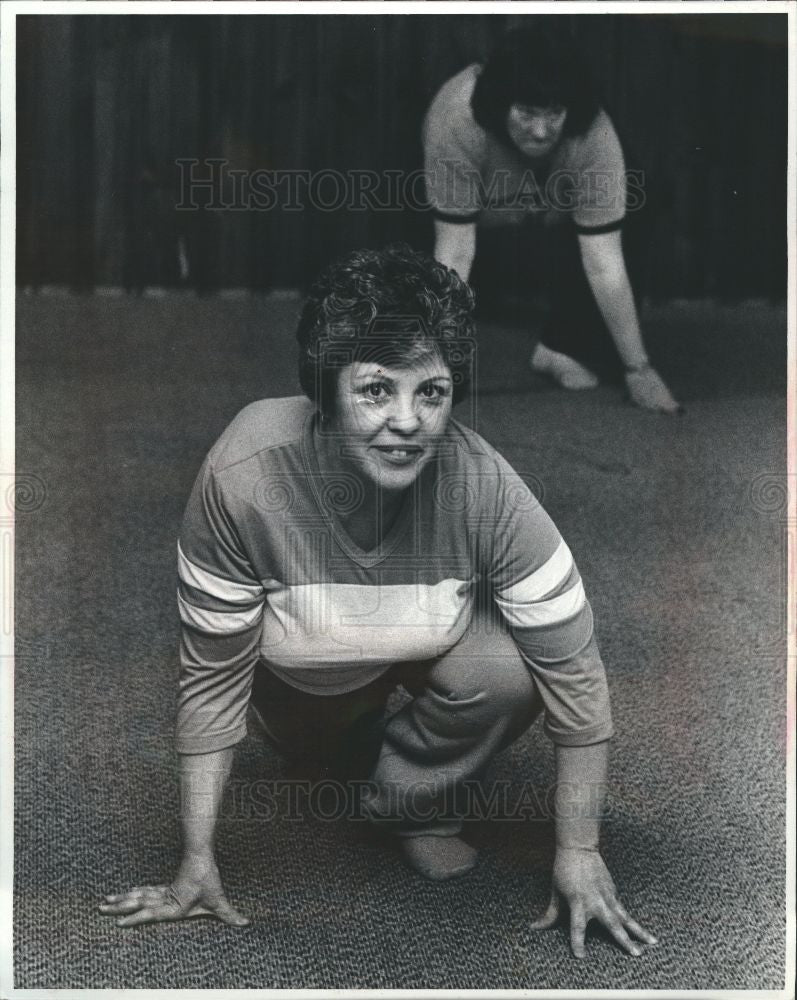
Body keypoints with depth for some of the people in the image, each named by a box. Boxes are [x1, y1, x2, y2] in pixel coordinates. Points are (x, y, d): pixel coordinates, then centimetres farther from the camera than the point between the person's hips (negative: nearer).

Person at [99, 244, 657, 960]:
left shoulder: (487, 489, -36)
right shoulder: (242, 479, -36)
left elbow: (572, 671, -26)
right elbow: (213, 679, -24)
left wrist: (579, 853, -21)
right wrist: (197, 866, -19)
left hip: (442, 637, -1)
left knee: (504, 677, -27)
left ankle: (411, 800, 1)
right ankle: (357, 738, 38)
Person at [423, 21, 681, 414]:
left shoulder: (594, 135, -35)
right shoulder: (456, 119, -38)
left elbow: (605, 265, -32)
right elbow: (454, 251, -36)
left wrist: (639, 370, -33)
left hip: (554, 228, 0)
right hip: (480, 228, 0)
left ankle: (562, 347, -6)